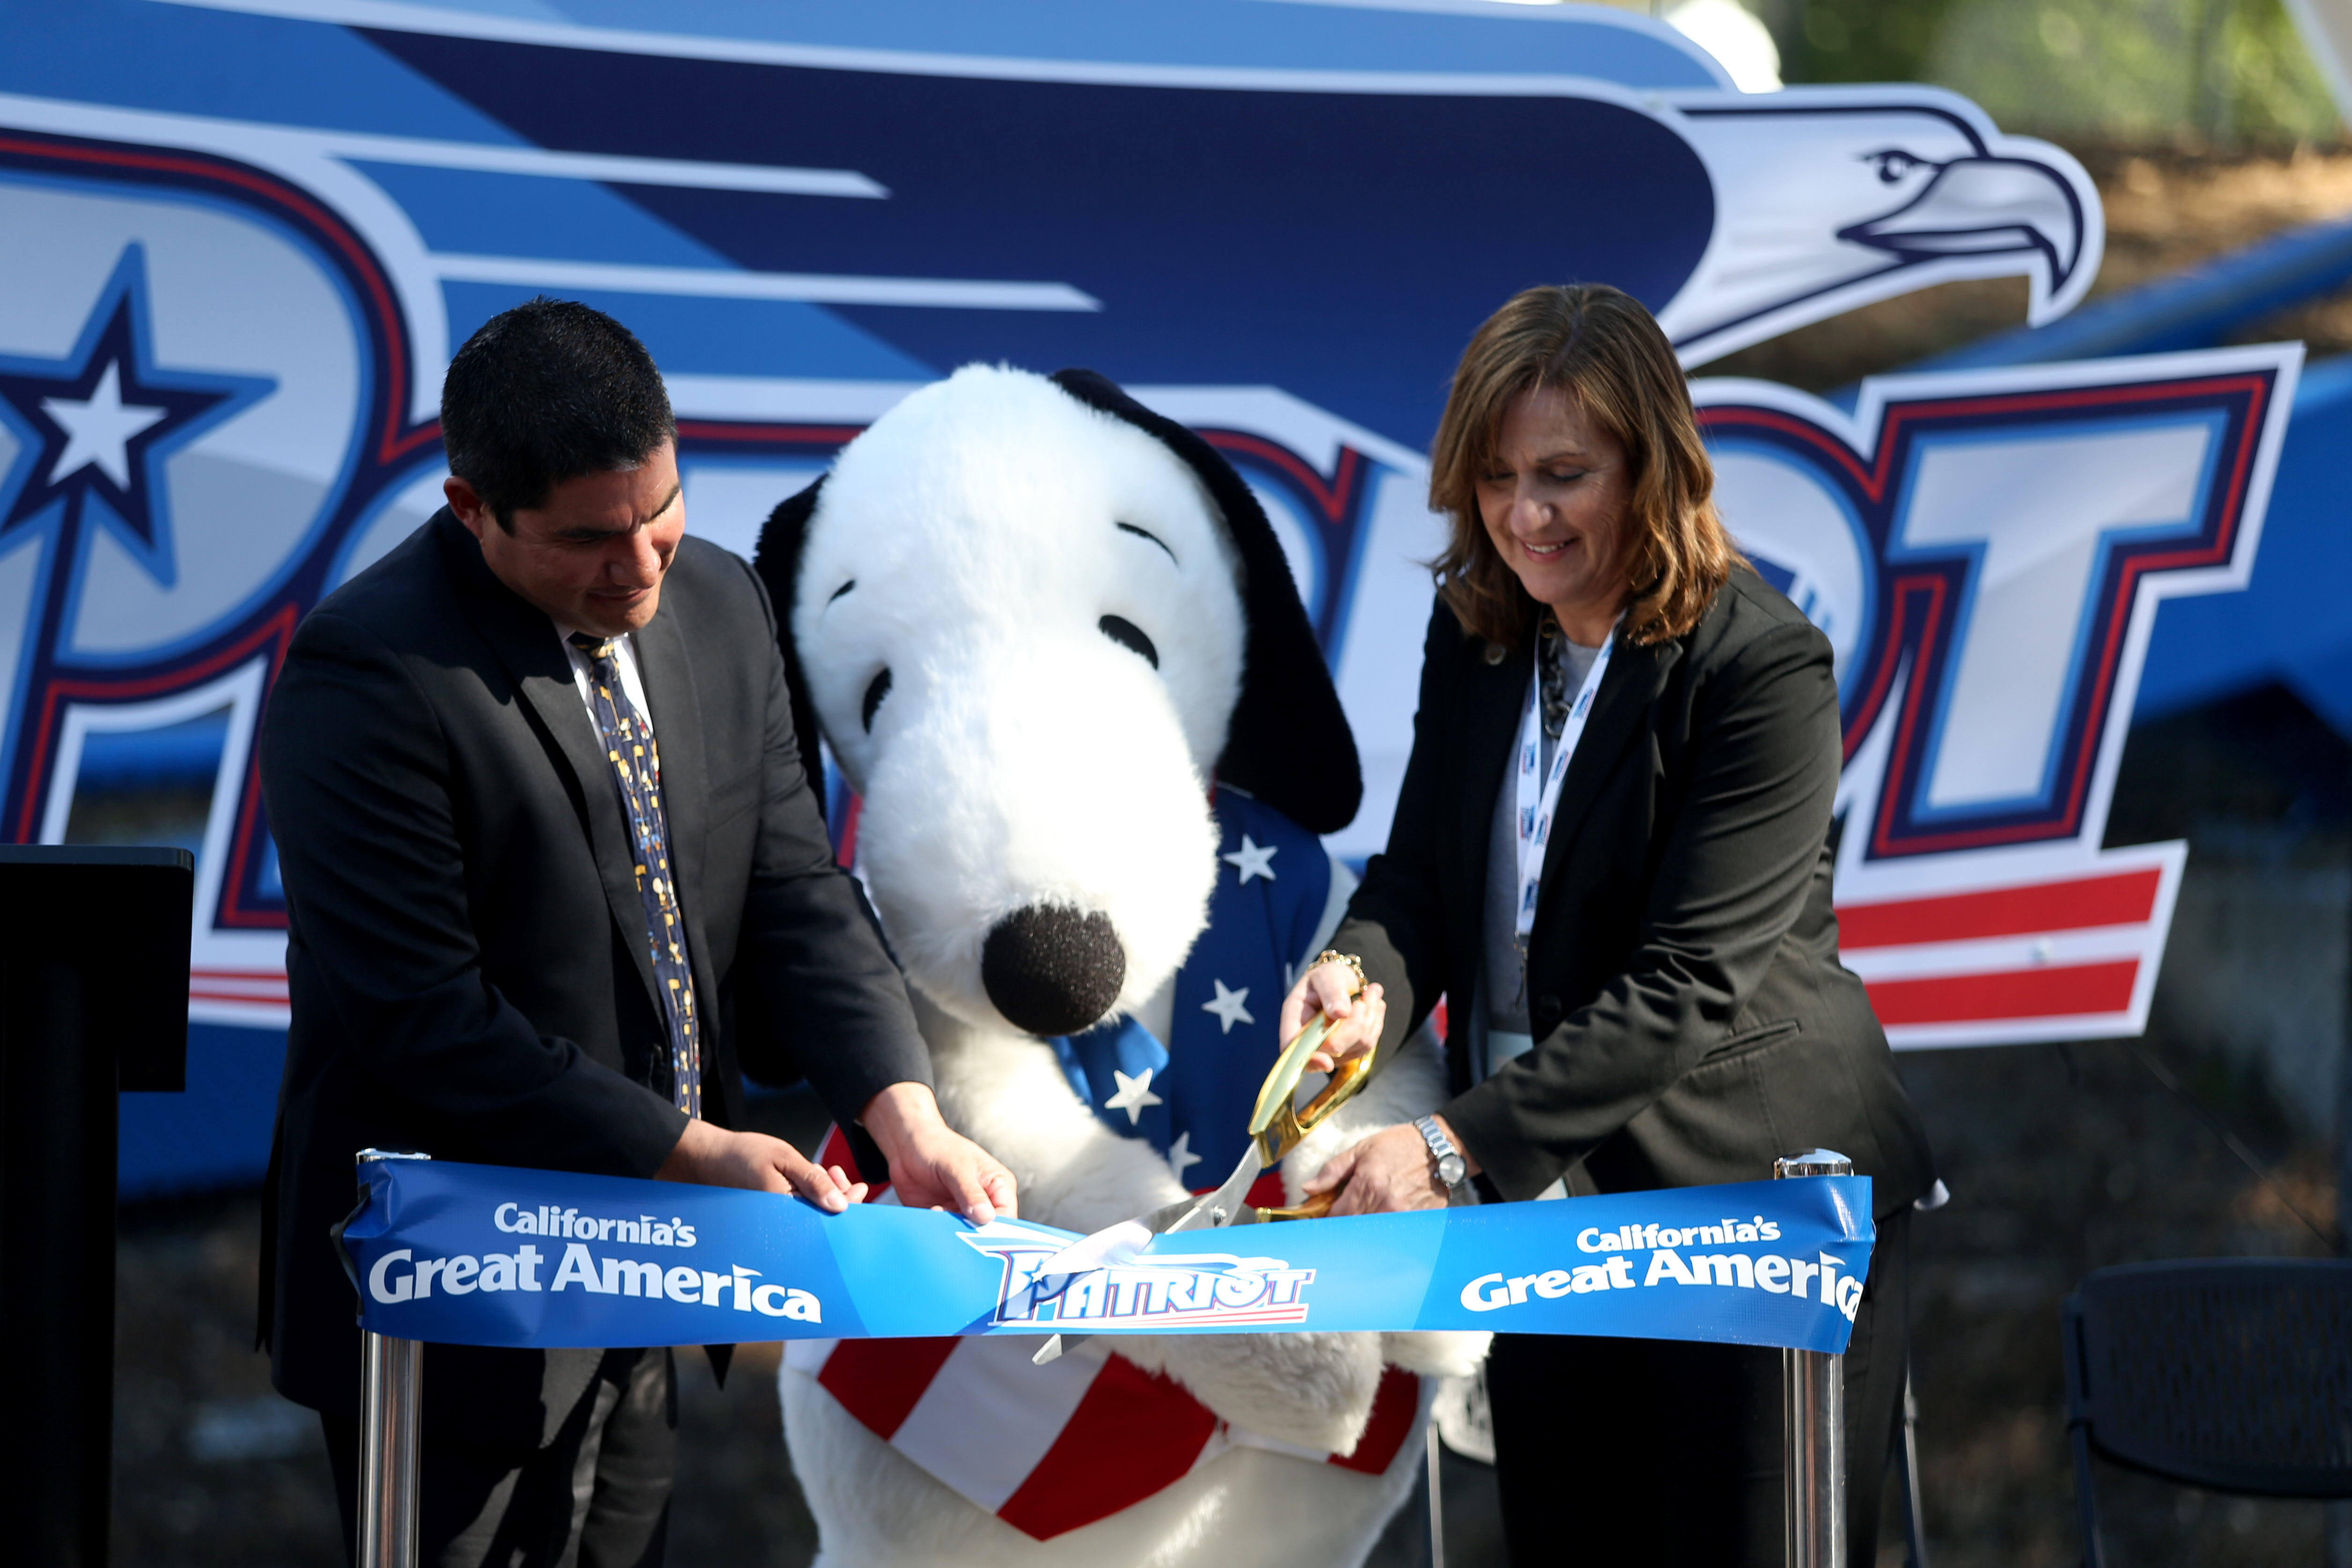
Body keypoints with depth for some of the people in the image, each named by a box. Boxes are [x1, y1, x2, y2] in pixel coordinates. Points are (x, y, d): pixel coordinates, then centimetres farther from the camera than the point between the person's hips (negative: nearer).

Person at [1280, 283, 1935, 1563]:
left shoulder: (1760, 667, -18)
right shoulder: (1472, 635, 5)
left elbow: (1688, 983, -22)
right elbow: (1417, 874, 9)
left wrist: (1454, 1144, -26)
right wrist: (1364, 979, -16)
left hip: (1749, 1186, -6)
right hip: (1541, 1205, 6)